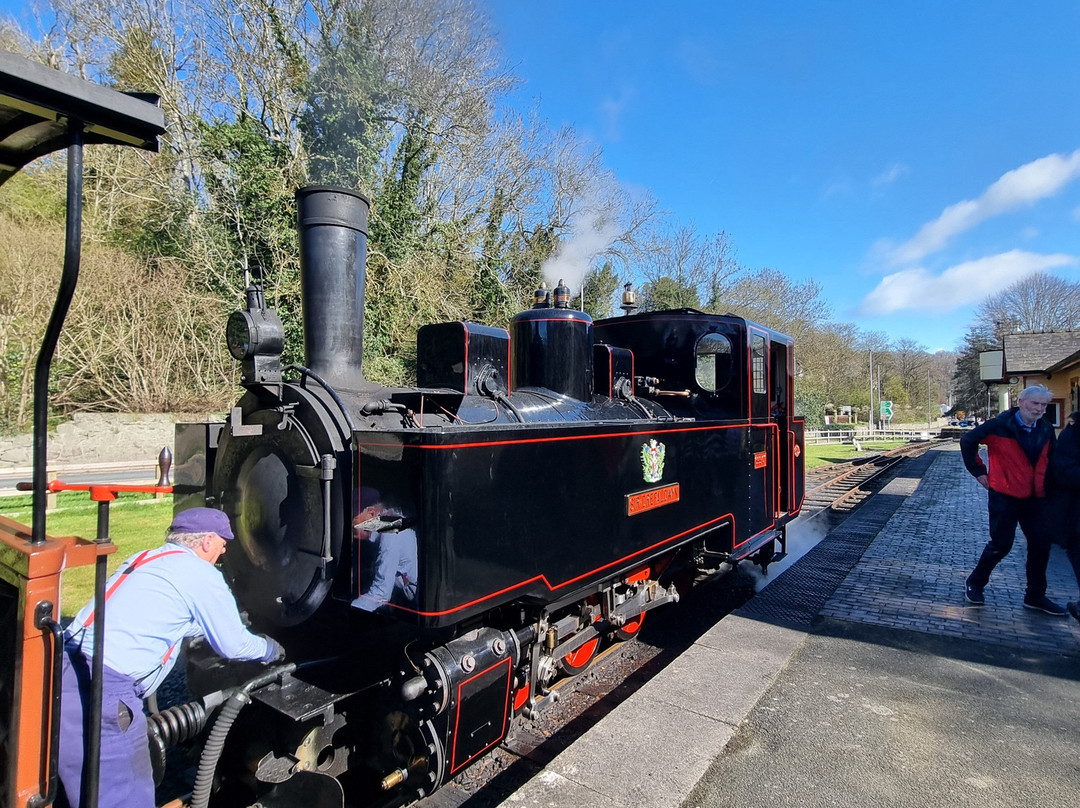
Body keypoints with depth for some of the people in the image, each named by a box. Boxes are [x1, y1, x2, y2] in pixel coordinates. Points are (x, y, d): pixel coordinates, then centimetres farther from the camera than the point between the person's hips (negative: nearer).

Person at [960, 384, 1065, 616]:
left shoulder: (1046, 429, 4)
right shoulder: (1000, 426, -14)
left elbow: (1050, 458, 19)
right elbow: (968, 441, -7)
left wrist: (1045, 483, 10)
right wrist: (979, 471, -6)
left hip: (1035, 497, 6)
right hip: (1004, 495, -6)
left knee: (1041, 544, 8)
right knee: (1001, 543, -2)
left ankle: (1035, 596, 23)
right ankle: (975, 583, 18)